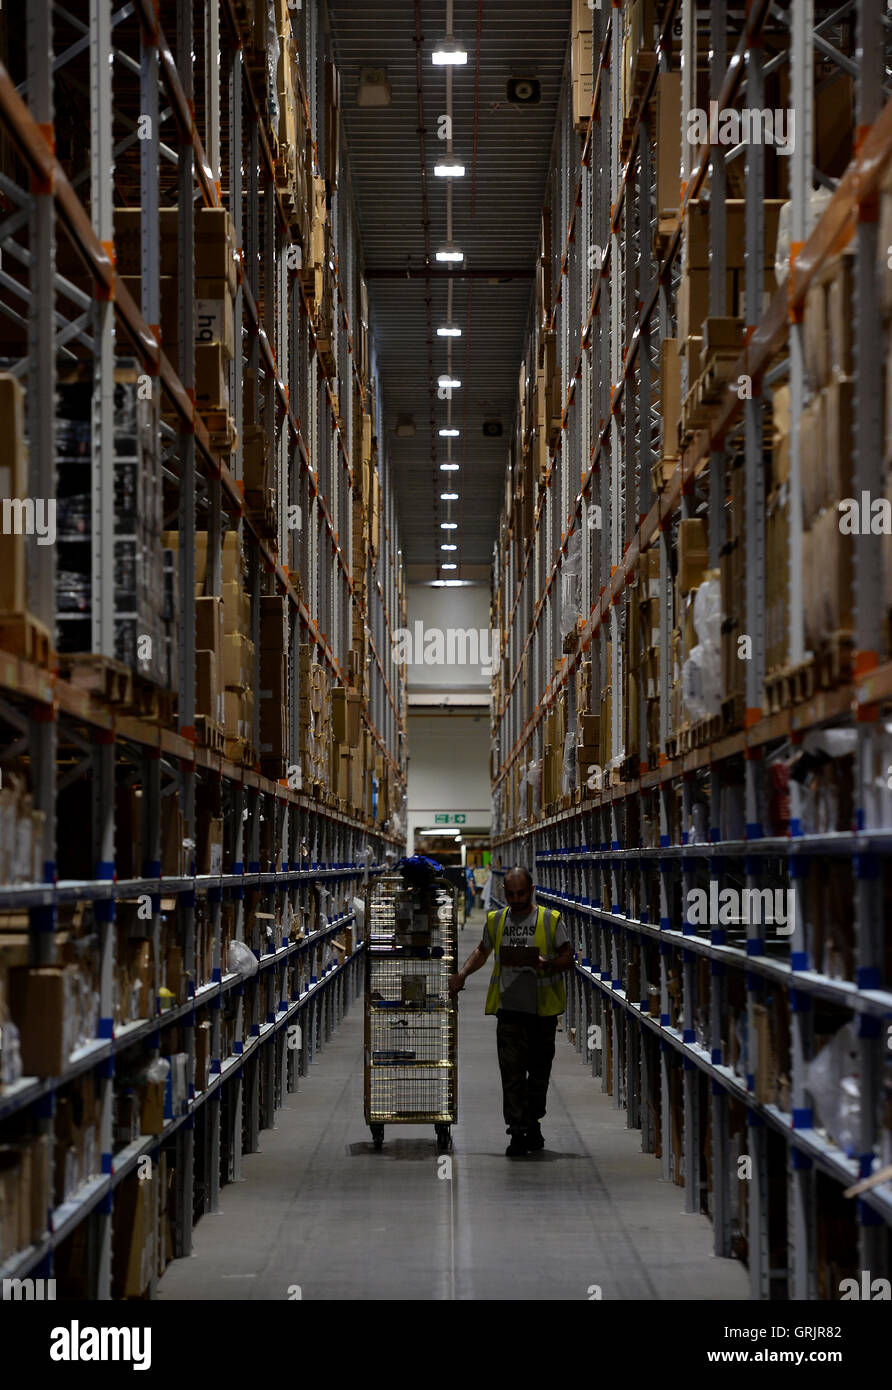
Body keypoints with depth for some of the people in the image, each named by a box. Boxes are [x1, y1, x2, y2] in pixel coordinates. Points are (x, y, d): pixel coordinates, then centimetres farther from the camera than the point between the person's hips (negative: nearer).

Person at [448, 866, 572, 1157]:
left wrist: (548, 964, -17)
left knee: (539, 1070, 10)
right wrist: (462, 974, 8)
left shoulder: (550, 920, 2)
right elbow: (482, 951, 25)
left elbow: (568, 957, 4)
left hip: (543, 1010, -1)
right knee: (512, 1071, -8)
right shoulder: (495, 920, 10)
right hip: (509, 1009, 1)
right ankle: (517, 1133, -8)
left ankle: (532, 1123, 28)